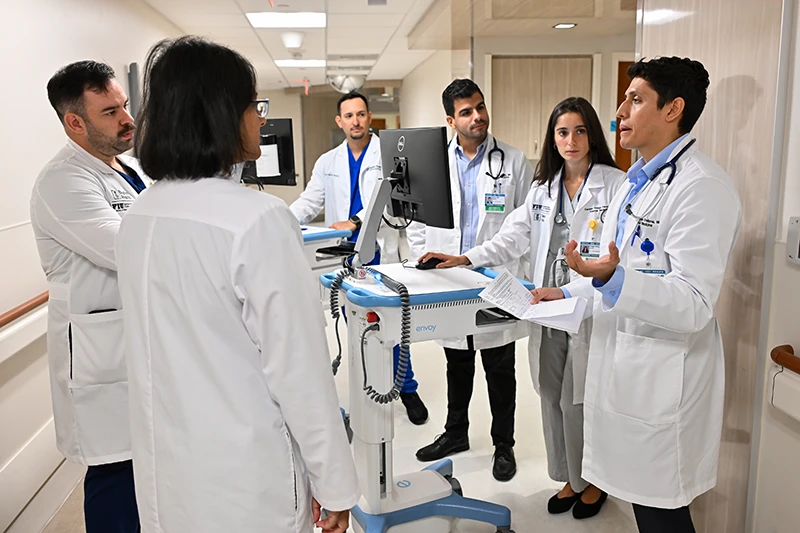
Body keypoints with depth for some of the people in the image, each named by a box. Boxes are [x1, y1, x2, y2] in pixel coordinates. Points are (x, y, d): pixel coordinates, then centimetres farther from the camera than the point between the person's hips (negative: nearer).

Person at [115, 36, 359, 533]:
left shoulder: (139, 217, 0)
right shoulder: (257, 218, -23)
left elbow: (168, 350, 7)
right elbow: (298, 365, -20)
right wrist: (333, 482, -10)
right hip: (244, 480, -6)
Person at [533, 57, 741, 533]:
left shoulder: (702, 187, -18)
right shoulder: (639, 181, 13)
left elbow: (692, 305, -25)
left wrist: (612, 277, -39)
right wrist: (568, 292, 18)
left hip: (663, 379, -9)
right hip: (623, 364, 9)